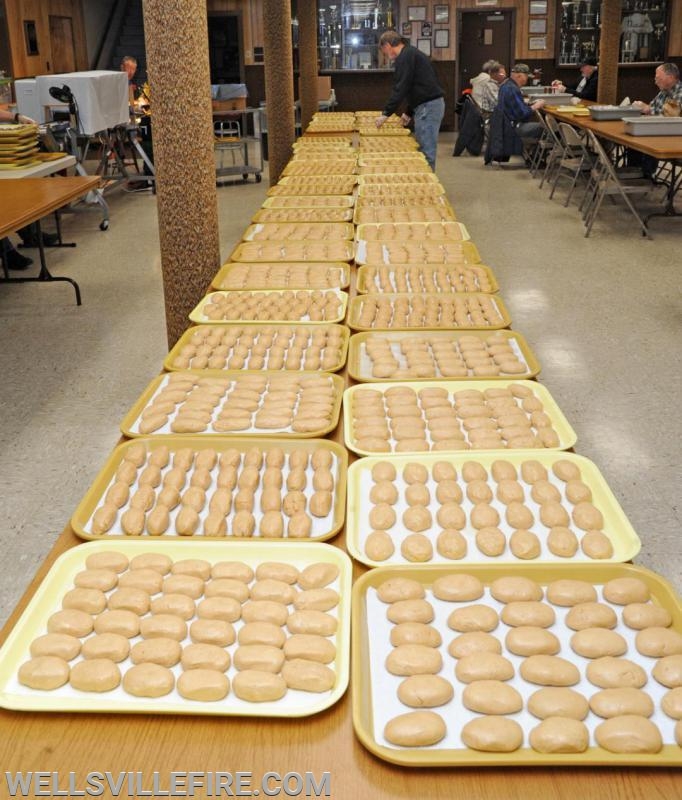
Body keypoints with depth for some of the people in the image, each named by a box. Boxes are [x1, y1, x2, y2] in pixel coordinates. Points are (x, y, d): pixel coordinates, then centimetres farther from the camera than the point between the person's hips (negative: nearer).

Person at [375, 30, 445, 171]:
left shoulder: (404, 57, -11)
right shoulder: (412, 53, 22)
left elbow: (400, 89, -16)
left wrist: (385, 114, -10)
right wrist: (409, 112, 29)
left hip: (428, 106, -10)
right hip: (434, 103, 10)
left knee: (426, 153, -8)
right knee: (424, 150, 12)